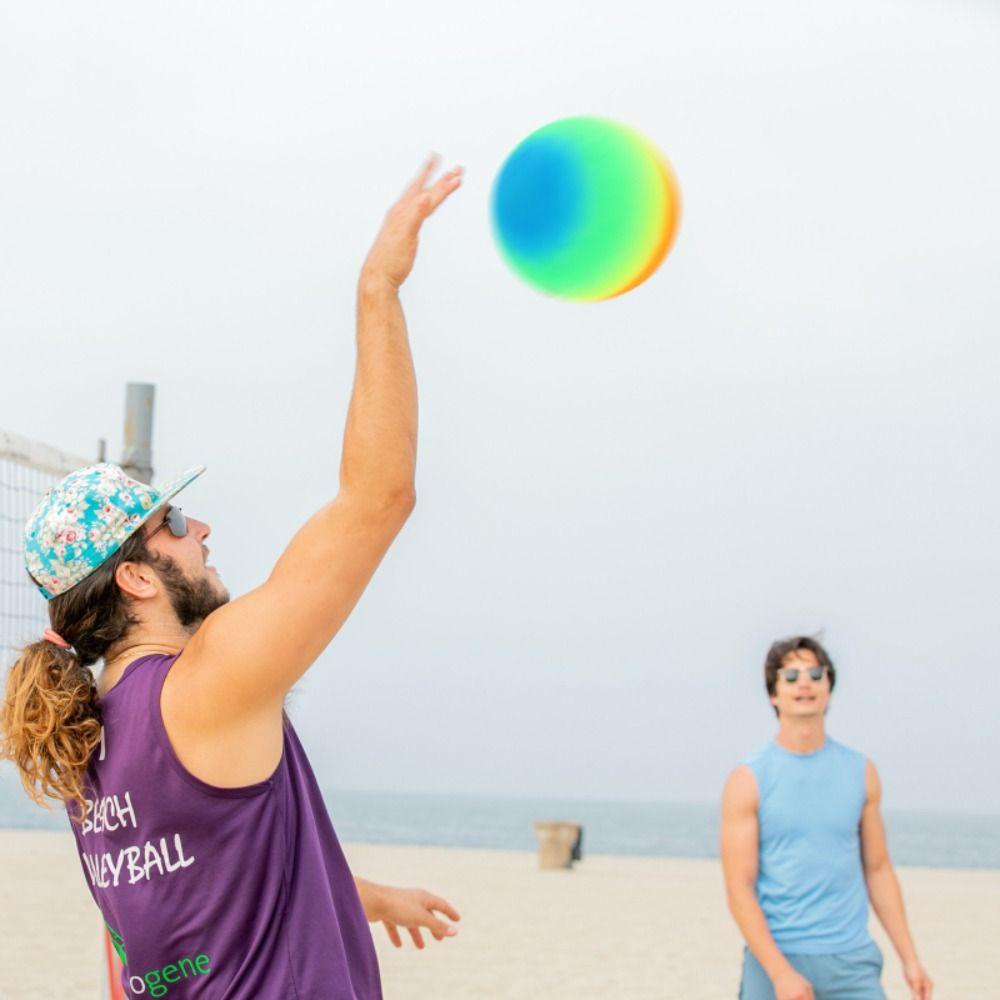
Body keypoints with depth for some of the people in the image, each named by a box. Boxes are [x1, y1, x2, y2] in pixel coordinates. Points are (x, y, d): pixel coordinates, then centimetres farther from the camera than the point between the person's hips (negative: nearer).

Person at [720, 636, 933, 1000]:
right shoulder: (748, 781, -2)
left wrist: (910, 958, 10)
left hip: (851, 961, 2)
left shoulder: (861, 773, 9)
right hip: (775, 958, -2)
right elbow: (739, 891, -7)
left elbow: (877, 870, 15)